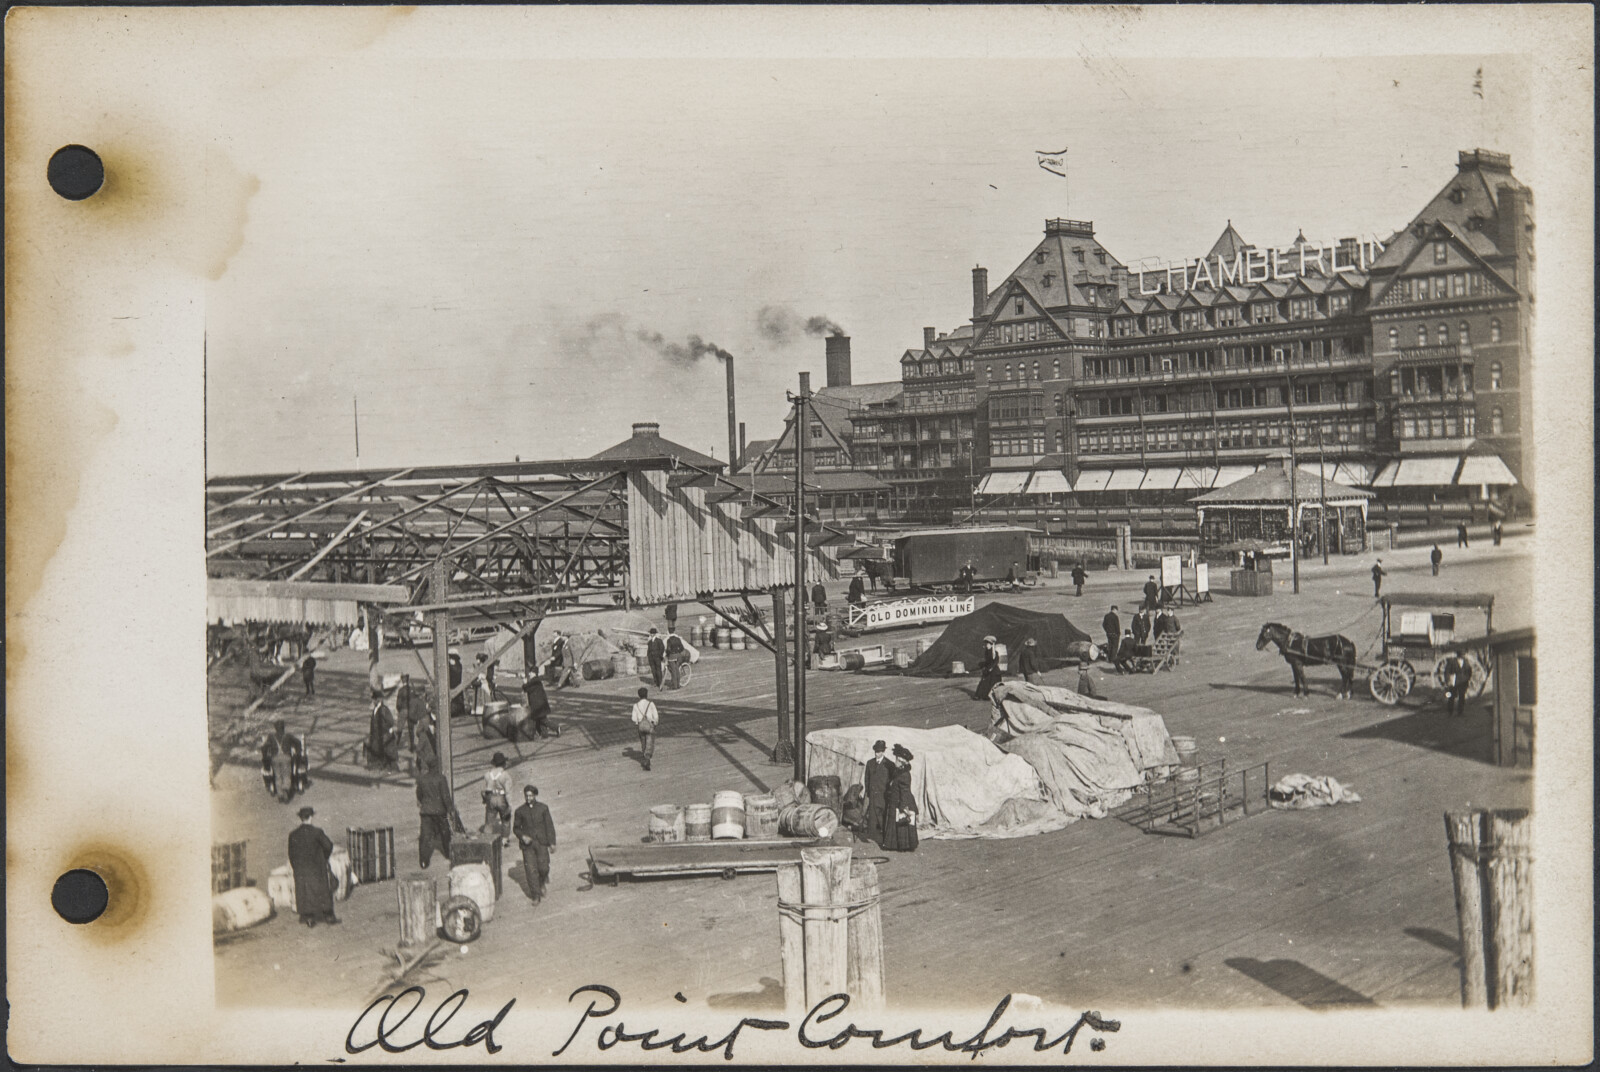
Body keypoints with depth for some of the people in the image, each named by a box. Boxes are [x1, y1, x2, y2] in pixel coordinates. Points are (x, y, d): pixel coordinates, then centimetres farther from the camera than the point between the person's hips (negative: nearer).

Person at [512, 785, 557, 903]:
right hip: (527, 845, 0)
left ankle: (542, 884, 26)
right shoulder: (520, 811, 6)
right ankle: (536, 895, 3)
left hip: (541, 842, 0)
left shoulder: (543, 808, 5)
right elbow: (515, 828, 12)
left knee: (543, 867, -6)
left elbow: (549, 826, 5)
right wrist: (522, 836, -8)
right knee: (531, 869, -4)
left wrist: (552, 843, -1)